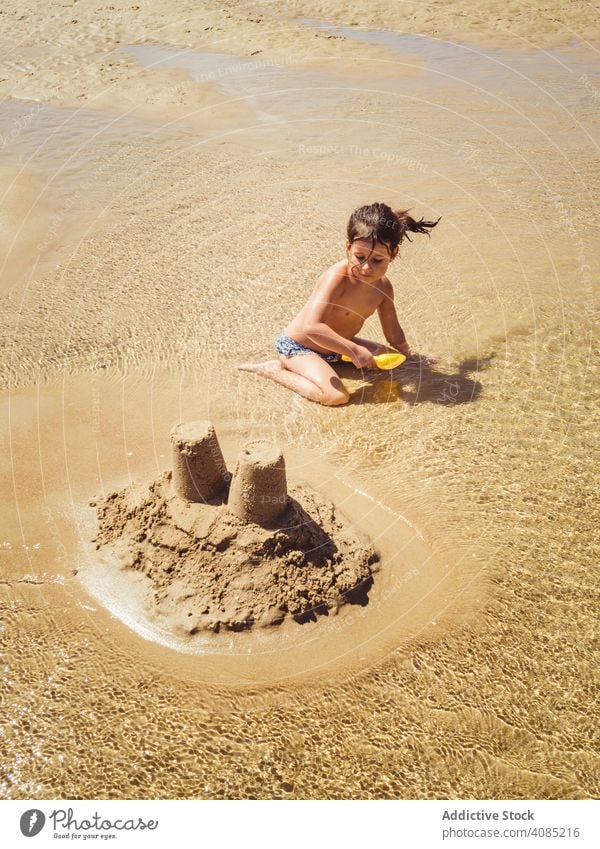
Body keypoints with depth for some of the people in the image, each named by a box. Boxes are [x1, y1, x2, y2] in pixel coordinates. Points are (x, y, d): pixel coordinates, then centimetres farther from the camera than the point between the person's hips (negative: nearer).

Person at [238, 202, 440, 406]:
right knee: (335, 396, -29)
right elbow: (312, 327, -41)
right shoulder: (337, 277, -31)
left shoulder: (383, 286, -7)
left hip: (333, 345, 9)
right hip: (297, 346, -8)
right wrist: (353, 350, -39)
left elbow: (393, 332, 7)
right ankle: (274, 369, -10)